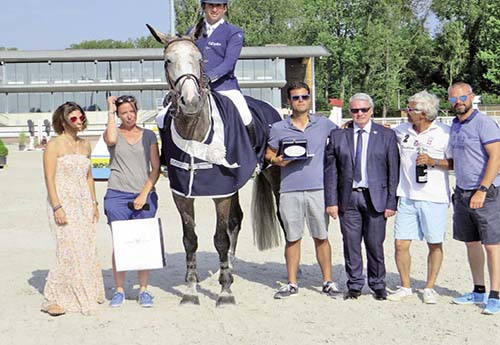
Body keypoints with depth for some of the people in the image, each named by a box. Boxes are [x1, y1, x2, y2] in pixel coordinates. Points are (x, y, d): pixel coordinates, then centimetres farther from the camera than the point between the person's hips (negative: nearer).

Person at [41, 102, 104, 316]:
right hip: (63, 202, -6)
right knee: (70, 249, -11)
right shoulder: (54, 145, -5)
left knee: (88, 249, 5)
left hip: (84, 203, 6)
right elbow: (49, 179, -10)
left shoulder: (85, 145, 14)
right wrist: (57, 208, -17)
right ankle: (54, 298, -3)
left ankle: (85, 294, 17)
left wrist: (94, 203, 13)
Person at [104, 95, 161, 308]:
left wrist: (144, 194, -7)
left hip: (144, 197, 1)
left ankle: (143, 290, 15)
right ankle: (119, 290, 14)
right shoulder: (114, 133, 6)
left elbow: (156, 168, 4)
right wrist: (110, 112, -9)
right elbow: (111, 139, -21)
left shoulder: (149, 135, 8)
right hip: (117, 196, -1)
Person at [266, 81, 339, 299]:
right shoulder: (278, 129, 5)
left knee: (321, 238, 5)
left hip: (318, 189, 0)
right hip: (289, 191, 0)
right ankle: (291, 284, 16)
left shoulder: (324, 124, 7)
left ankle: (328, 281, 15)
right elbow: (268, 153, 13)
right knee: (293, 238, 7)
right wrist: (277, 160, -7)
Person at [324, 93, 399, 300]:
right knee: (351, 244, 4)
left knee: (375, 244, 2)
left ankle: (378, 285, 19)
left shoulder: (386, 135, 5)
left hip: (375, 198, -1)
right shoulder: (338, 136, 8)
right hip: (348, 198, 1)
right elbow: (330, 170, 6)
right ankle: (354, 285, 17)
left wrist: (391, 202, -3)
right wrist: (331, 201, -1)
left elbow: (393, 171, 3)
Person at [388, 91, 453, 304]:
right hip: (407, 198, 4)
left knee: (435, 245, 6)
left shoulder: (444, 133, -5)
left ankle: (430, 288, 21)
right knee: (400, 244, 1)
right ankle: (405, 287, 17)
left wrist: (433, 162, -17)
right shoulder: (402, 131, 7)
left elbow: (455, 163, -2)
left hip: (434, 198, -3)